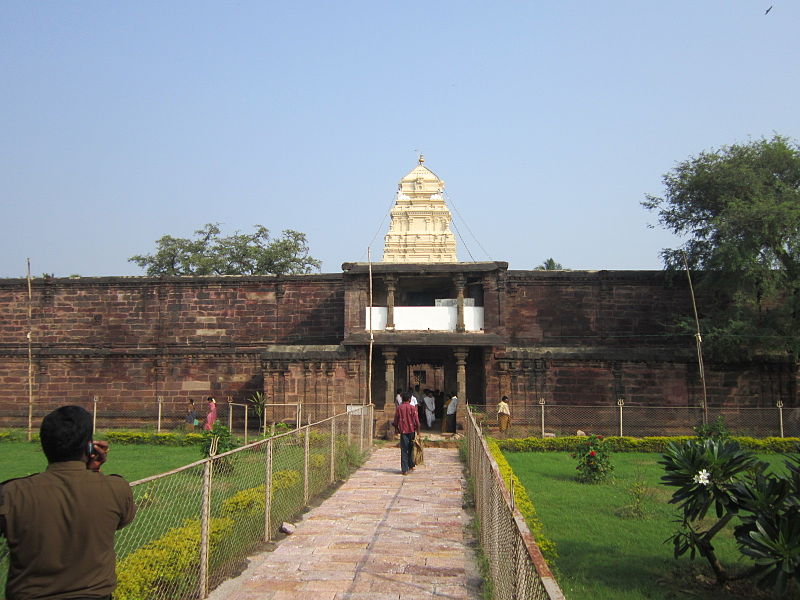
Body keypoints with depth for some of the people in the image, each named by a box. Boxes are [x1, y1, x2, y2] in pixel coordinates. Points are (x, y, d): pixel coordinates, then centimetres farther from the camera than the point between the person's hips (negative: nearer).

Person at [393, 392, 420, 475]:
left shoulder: (399, 408, -2)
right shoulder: (413, 408, -5)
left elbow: (396, 420, 4)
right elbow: (417, 421, -5)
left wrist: (396, 428, 19)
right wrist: (418, 430, 6)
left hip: (403, 431, 0)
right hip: (411, 431, 0)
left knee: (404, 451, 0)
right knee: (410, 449, 18)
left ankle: (404, 469, -4)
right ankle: (411, 466, 26)